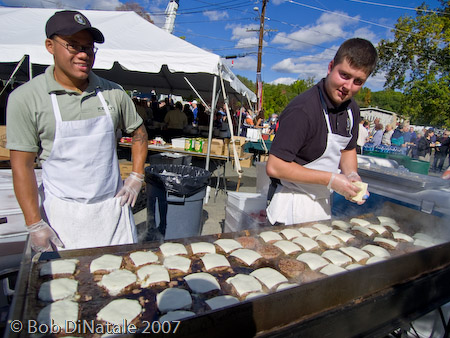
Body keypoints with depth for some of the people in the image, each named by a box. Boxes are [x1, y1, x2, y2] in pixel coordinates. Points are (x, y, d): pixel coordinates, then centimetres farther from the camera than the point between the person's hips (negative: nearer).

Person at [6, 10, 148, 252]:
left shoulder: (112, 93, 1)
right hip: (63, 213, -2)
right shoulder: (26, 98, -7)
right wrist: (34, 225, -9)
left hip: (113, 205, 3)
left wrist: (136, 178, 5)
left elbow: (138, 131, 13)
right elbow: (22, 165, -7)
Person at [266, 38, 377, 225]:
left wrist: (352, 175, -2)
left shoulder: (352, 109, 1)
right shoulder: (303, 110, -26)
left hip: (324, 204, 8)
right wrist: (330, 179, -23)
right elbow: (274, 167, -28)